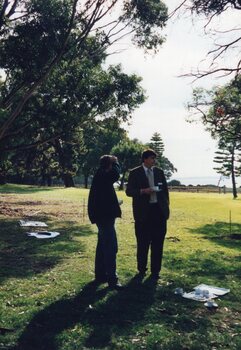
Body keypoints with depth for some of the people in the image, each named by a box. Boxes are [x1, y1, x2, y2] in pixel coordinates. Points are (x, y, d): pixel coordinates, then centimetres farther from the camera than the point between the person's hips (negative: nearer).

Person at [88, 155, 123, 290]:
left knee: (102, 246, 16)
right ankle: (112, 279, -9)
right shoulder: (103, 176, -17)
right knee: (111, 247, -10)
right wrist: (115, 162, -14)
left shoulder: (100, 176, 13)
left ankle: (100, 275, 24)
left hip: (103, 216, 11)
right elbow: (116, 174, -31)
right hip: (105, 216, -11)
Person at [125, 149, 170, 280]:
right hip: (143, 212, -3)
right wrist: (143, 191, -19)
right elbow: (129, 191, -4)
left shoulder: (159, 172, 11)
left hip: (159, 210, 3)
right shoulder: (135, 173, 0)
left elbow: (165, 189, 15)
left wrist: (166, 205, 8)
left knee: (158, 242, 5)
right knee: (143, 242, 5)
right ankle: (142, 269, 20)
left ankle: (155, 271, 16)